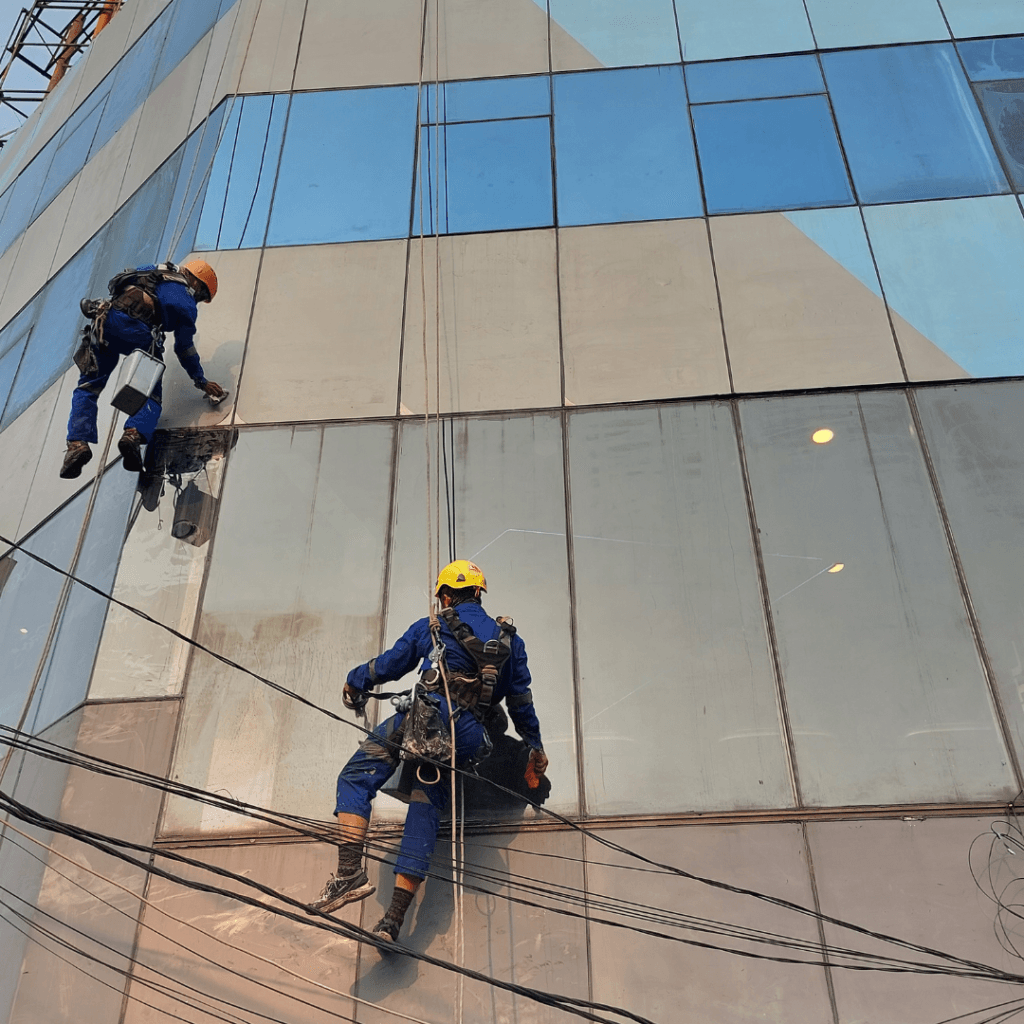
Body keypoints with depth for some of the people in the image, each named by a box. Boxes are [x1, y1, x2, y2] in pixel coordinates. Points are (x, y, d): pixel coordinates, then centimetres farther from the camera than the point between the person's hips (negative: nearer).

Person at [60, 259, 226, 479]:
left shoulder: (151, 271, 31)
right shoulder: (187, 304, 16)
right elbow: (185, 349, 19)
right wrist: (202, 382, 29)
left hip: (106, 320, 4)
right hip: (138, 333, -4)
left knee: (87, 388, 11)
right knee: (151, 394, 7)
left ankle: (78, 442, -8)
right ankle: (134, 434, -22)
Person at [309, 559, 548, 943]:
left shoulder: (430, 628, 14)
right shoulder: (509, 639, 22)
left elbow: (390, 664, 22)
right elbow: (521, 699, 23)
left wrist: (355, 682, 40)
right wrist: (535, 746, 33)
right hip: (468, 737, 4)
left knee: (355, 778, 2)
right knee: (424, 814, 9)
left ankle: (350, 872, -18)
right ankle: (393, 920, 4)